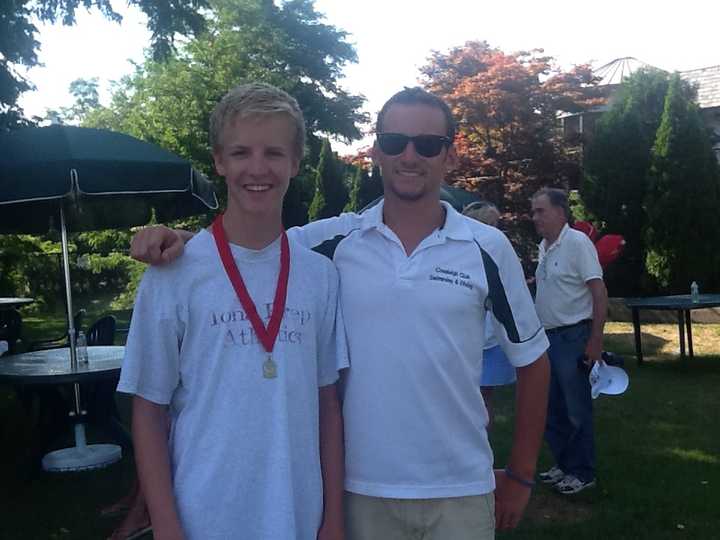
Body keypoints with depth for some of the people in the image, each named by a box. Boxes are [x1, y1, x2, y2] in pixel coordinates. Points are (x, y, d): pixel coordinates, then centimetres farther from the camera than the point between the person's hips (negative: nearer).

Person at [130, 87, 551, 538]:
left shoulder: (489, 249, -4)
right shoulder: (335, 240, -4)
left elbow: (532, 359, 4)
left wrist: (521, 475, 5)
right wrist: (179, 239, -19)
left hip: (461, 491, 0)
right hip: (362, 487, 1)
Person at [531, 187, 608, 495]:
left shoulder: (577, 243, -14)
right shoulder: (544, 247, 10)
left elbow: (600, 293, -17)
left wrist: (595, 340, -20)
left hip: (572, 337, -8)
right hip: (548, 337, 8)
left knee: (577, 410, 2)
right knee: (552, 409, 16)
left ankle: (582, 473, 16)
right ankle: (564, 465, 30)